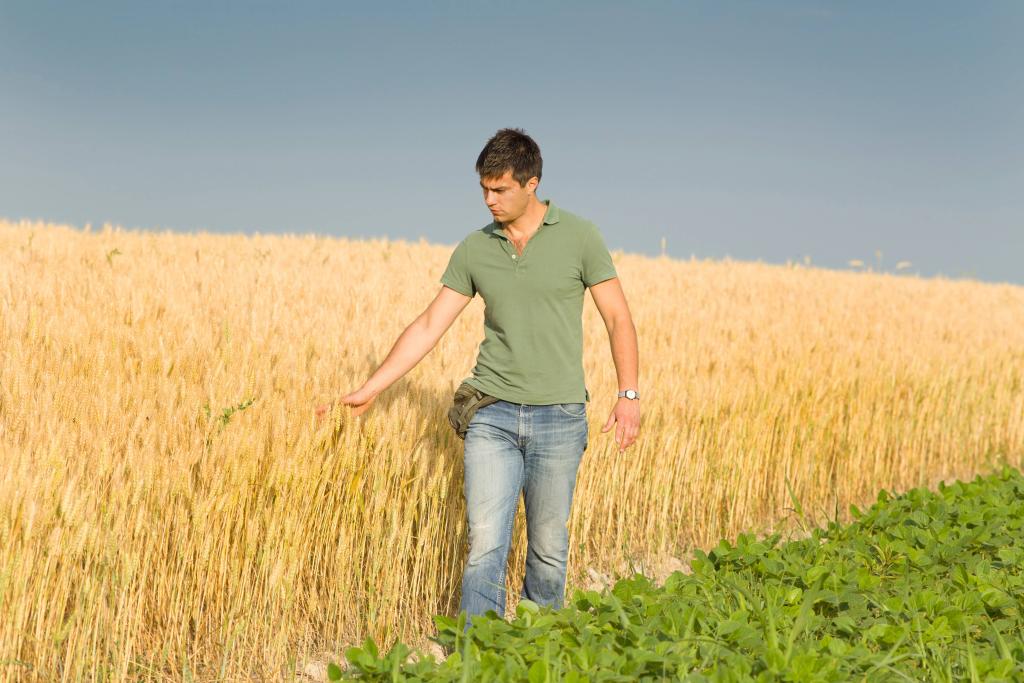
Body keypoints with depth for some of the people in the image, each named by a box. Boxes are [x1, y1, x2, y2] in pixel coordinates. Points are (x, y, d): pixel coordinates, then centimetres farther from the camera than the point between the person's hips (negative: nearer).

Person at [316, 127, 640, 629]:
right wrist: (368, 391, 3)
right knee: (484, 545, -6)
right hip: (492, 416, 2)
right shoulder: (474, 249, 5)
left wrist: (629, 394, -7)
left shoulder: (579, 236, -2)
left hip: (558, 418, -2)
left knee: (548, 549, 7)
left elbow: (618, 318, 2)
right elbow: (429, 326, 7)